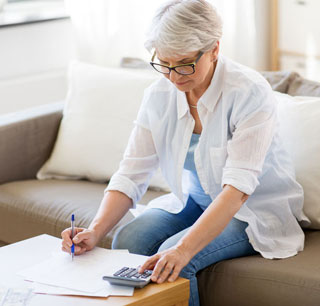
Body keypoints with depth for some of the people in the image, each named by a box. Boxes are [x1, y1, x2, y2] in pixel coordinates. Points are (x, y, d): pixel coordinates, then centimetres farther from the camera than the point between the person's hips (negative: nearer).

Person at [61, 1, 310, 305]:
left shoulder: (249, 92, -25)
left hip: (256, 209, -5)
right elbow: (131, 175, -8)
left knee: (174, 261, -28)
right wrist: (94, 231, -26)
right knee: (127, 240, -21)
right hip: (195, 201, 5)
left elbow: (238, 188, -33)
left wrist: (183, 249, -44)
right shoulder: (158, 95, -7)